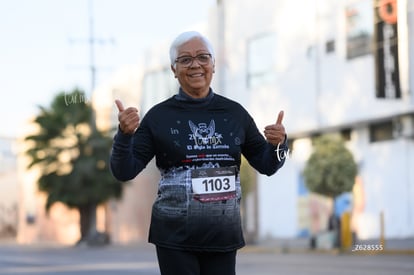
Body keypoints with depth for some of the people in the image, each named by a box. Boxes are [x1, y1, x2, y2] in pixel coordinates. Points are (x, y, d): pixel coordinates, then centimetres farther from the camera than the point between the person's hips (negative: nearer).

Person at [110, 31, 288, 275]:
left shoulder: (234, 113, 5)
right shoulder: (159, 116, -2)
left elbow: (267, 165, 13)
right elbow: (124, 171, -2)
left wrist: (278, 144, -8)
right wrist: (125, 134, -20)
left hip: (224, 236, 3)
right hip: (176, 237, -3)